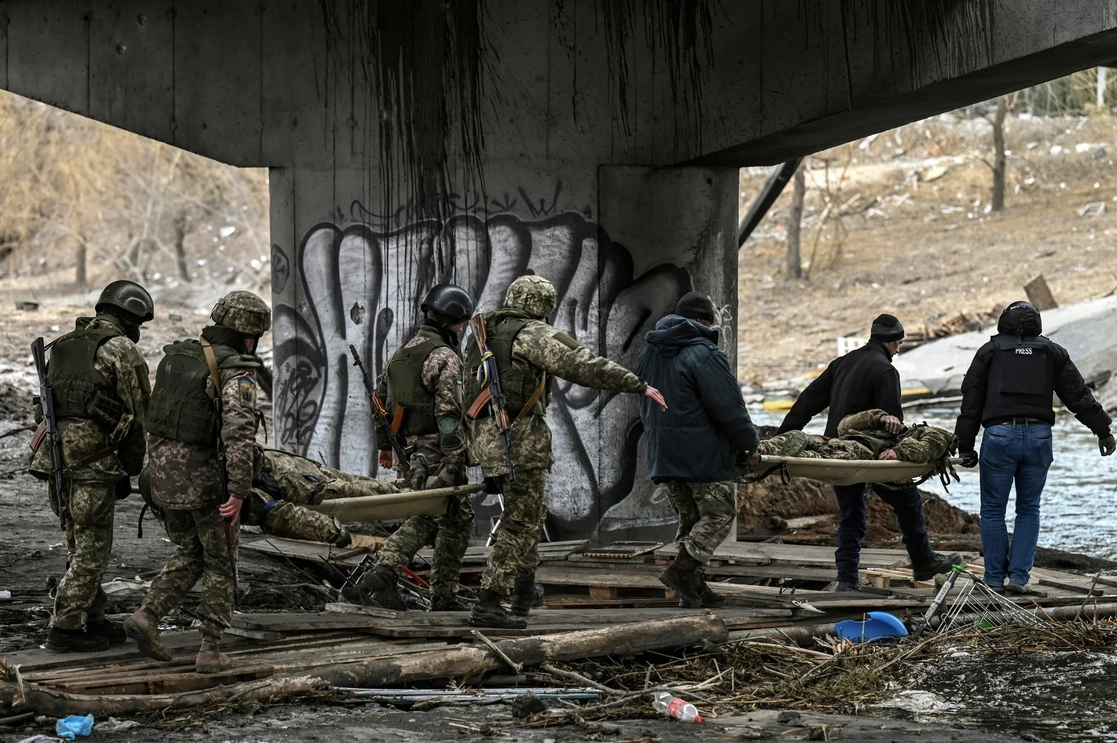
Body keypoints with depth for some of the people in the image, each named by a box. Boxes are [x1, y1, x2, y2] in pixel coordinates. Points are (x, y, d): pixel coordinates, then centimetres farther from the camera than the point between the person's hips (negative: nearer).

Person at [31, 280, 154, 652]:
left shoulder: (64, 346, 17)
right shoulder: (123, 350, -6)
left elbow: (50, 405, 18)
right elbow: (136, 415, -7)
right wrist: (132, 469, 2)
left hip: (57, 455, 8)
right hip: (94, 462, -8)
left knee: (81, 546, 17)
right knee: (91, 550, 0)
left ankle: (93, 621, 22)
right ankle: (64, 628, 1)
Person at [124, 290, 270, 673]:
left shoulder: (174, 356, 9)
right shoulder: (237, 372, -14)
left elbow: (154, 417, 15)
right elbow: (239, 433, -26)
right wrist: (238, 492, -26)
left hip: (164, 472, 6)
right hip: (205, 479, -6)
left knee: (190, 553, 21)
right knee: (220, 564, 10)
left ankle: (147, 616, 4)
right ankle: (210, 649, 9)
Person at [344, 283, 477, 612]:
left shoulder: (401, 353, 15)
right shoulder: (444, 357, -13)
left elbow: (380, 398, 23)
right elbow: (447, 411, -22)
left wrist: (384, 444, 32)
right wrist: (455, 459, -24)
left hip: (406, 455, 9)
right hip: (434, 454, -9)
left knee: (425, 520, 19)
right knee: (457, 519, 1)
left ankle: (381, 573, 8)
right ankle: (443, 597, -2)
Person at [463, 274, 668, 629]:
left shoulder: (481, 334, 18)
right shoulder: (533, 334, -8)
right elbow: (582, 365, -19)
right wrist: (638, 385, -18)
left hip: (487, 438, 9)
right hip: (520, 440, -9)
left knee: (530, 514, 21)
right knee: (522, 524, -3)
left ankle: (524, 592, 24)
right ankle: (487, 605, -7)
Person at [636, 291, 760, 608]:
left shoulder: (649, 355, 14)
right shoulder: (705, 355, -15)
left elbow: (645, 408, 22)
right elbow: (729, 408, -14)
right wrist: (749, 445, -3)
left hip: (664, 457, 8)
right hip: (706, 457, -8)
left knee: (689, 519, 14)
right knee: (719, 514, 1)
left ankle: (693, 588, 9)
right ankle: (682, 569, -12)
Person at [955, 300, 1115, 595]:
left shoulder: (989, 352, 8)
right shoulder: (1053, 353, 12)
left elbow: (971, 402, 6)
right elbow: (1079, 396, 10)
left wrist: (965, 446, 8)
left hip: (999, 436, -2)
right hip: (1039, 436, 2)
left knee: (993, 510, 7)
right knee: (1029, 509, 12)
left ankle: (995, 579, 8)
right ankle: (1019, 577, 5)